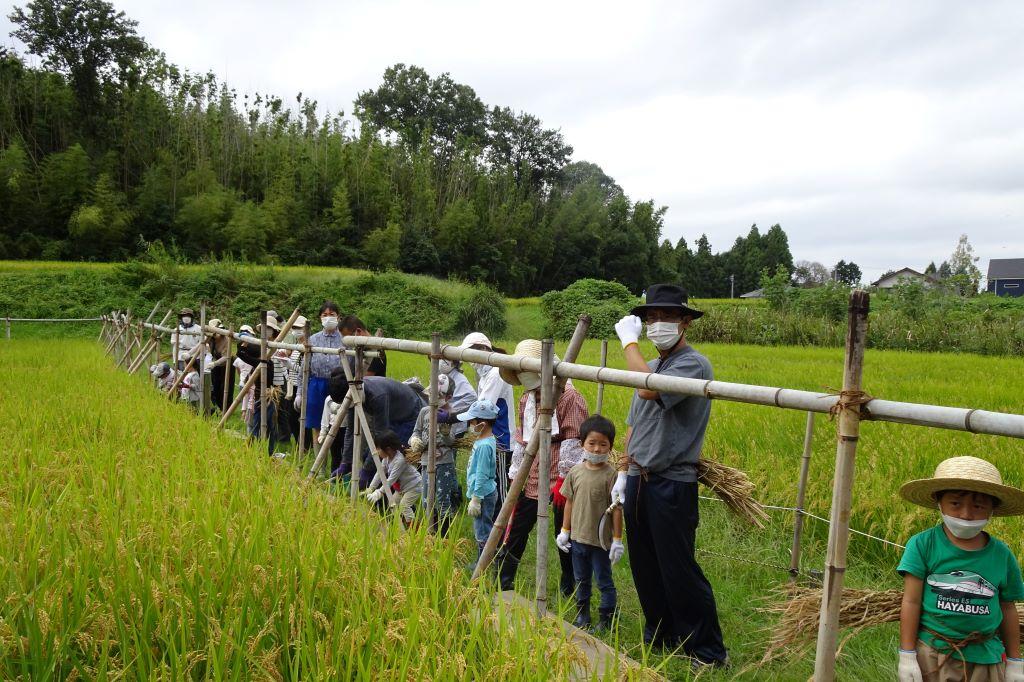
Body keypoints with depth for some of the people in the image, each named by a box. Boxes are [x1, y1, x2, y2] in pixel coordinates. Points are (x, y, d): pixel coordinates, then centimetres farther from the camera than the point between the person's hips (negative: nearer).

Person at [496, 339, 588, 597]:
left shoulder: (568, 397, -13)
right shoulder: (526, 400, 13)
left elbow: (574, 442, -16)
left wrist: (565, 479, -17)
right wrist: (515, 474, 17)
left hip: (559, 480, -6)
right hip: (532, 479, 7)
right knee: (516, 530, 9)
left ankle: (569, 588, 24)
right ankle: (501, 583, 21)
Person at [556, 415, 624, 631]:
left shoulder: (611, 475, -15)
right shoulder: (576, 472, -1)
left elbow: (617, 508, -12)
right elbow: (570, 502, 8)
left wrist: (617, 539, -12)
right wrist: (565, 530, 9)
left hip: (600, 540, -5)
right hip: (578, 538, 5)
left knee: (604, 581, 8)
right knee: (581, 580, 19)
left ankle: (606, 620, 20)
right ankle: (582, 615, 34)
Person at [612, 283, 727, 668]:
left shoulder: (693, 364, -12)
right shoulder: (650, 368, 15)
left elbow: (650, 389, -30)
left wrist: (628, 341, -19)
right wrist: (624, 472, 16)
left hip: (672, 484, -8)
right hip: (639, 481, 8)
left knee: (679, 573, -2)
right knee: (645, 568, 15)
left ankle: (707, 651, 14)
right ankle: (660, 637, 32)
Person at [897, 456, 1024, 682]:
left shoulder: (1002, 555, 0)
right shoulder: (922, 545, -10)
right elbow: (911, 602, -9)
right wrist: (907, 655, -8)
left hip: (984, 657, 3)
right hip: (931, 653, -2)